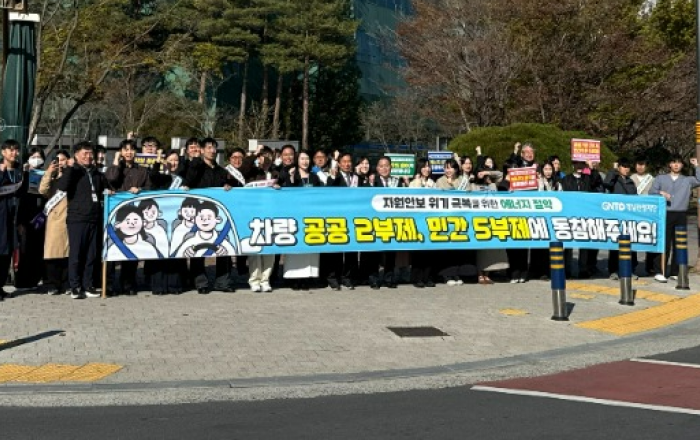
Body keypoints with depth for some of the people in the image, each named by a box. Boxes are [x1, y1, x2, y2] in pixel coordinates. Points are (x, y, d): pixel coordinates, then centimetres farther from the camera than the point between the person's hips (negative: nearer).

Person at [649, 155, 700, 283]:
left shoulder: (688, 180, 14)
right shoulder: (660, 178, 14)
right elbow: (651, 193, 7)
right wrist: (661, 194, -12)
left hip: (681, 215, 2)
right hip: (665, 214, -2)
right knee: (664, 244, -7)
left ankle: (675, 272, 12)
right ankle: (660, 272, -4)